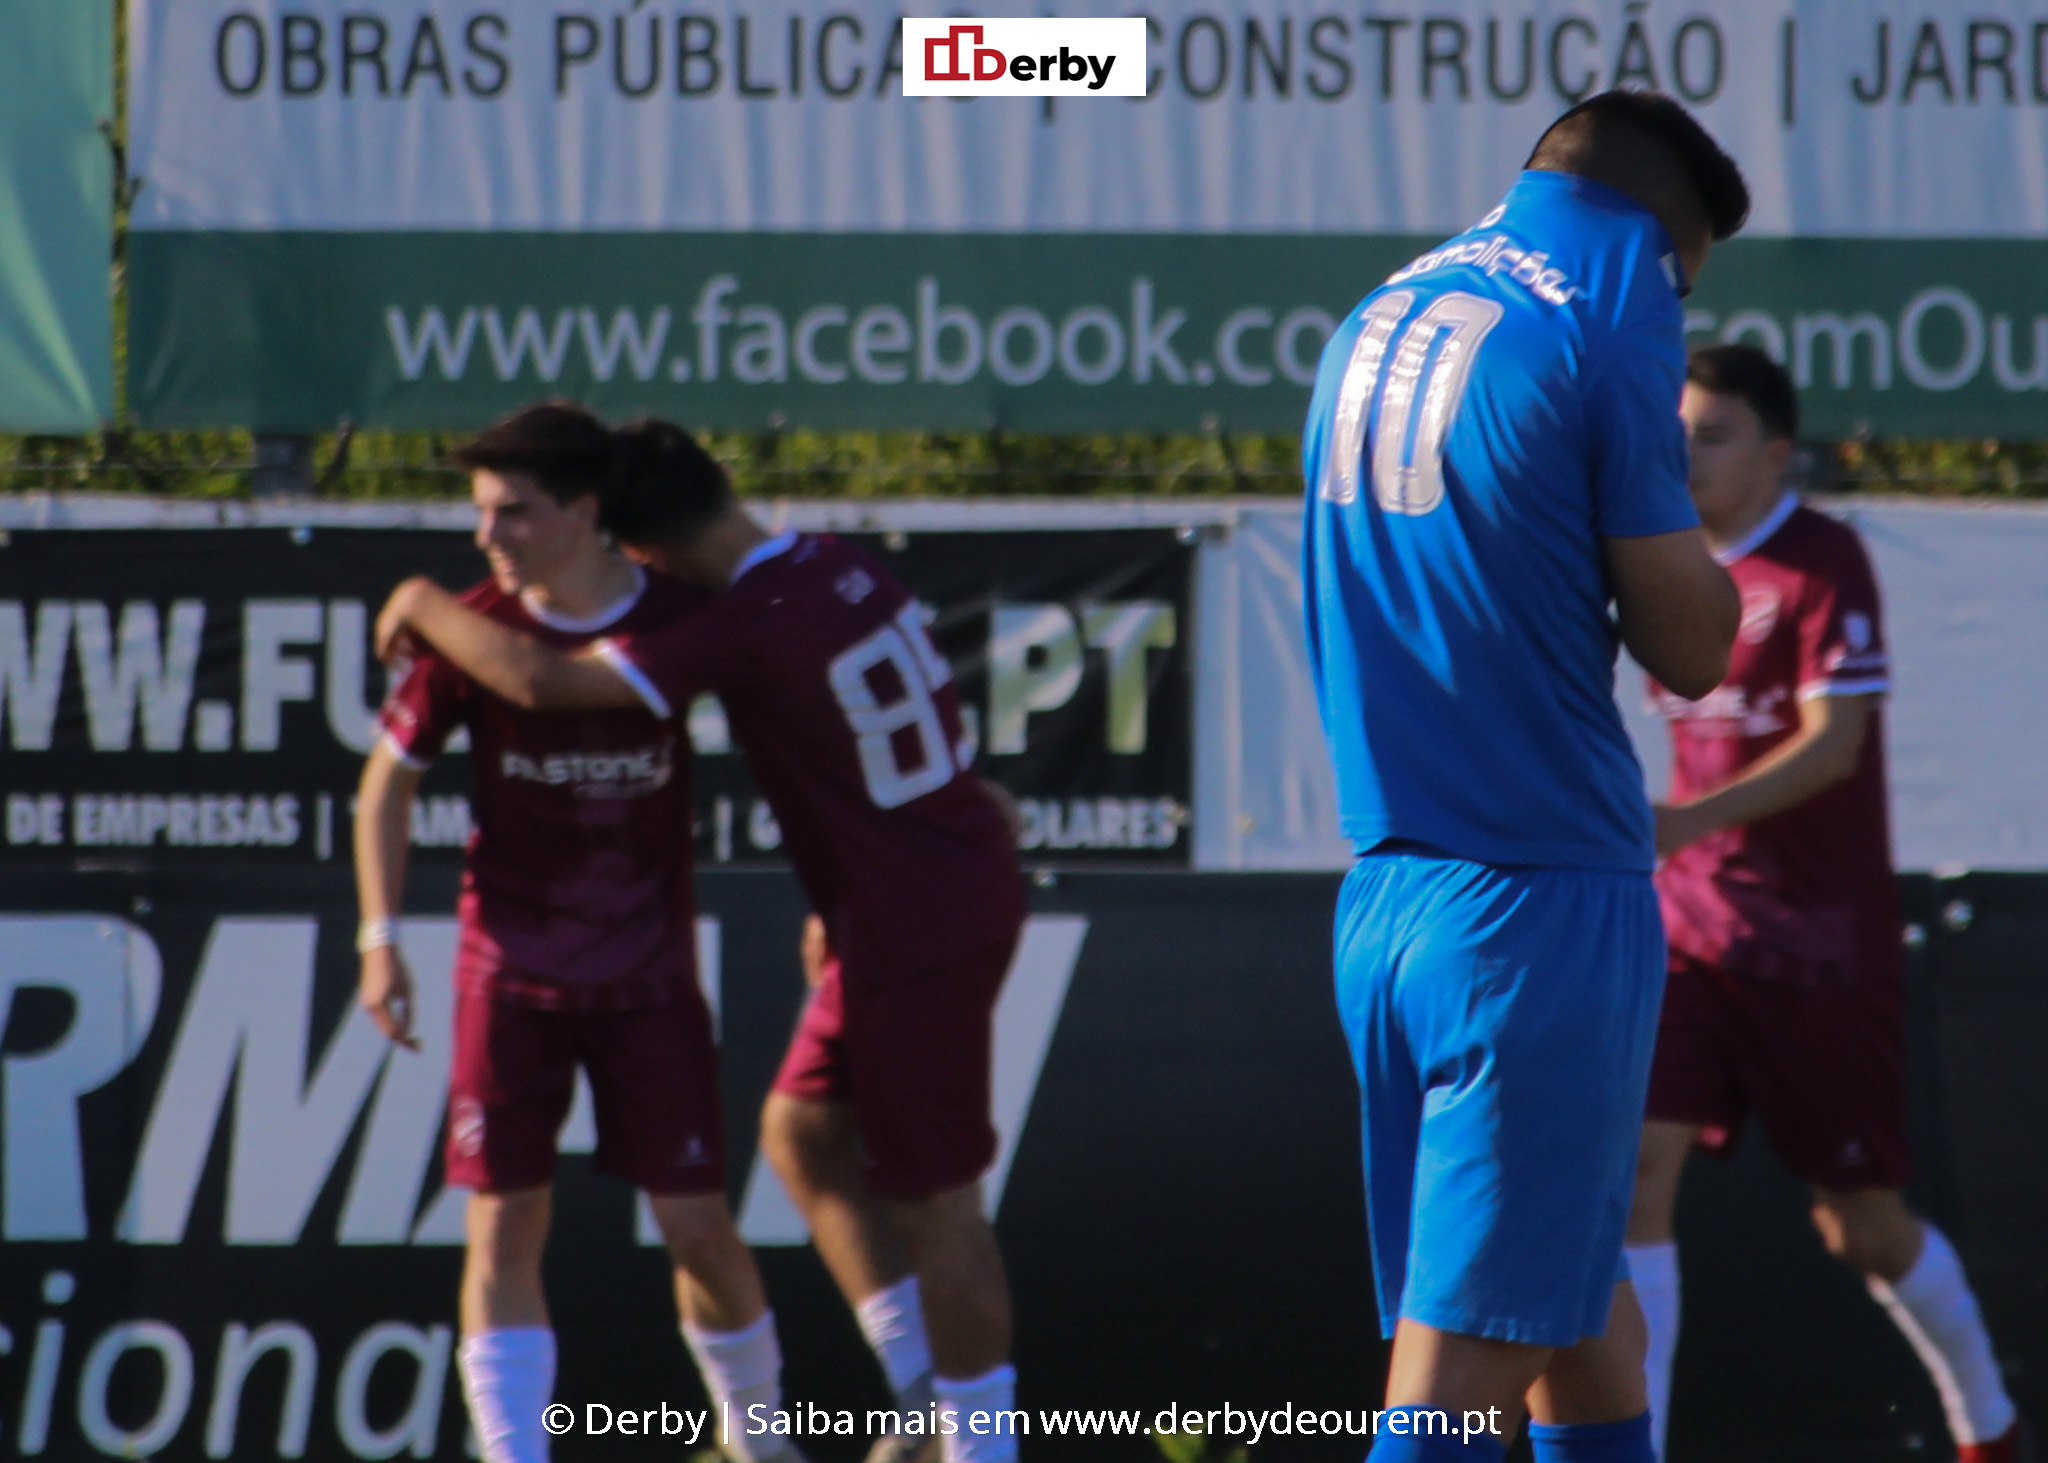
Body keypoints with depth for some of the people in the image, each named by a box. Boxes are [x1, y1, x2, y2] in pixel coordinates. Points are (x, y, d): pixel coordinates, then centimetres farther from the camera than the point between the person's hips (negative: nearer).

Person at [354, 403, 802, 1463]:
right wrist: (381, 939, -6)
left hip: (650, 974, 0)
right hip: (511, 974, 0)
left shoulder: (685, 625, -9)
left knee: (697, 1226, 0)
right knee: (504, 1225, -8)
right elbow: (388, 776, 3)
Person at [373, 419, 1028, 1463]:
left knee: (936, 1199, 1)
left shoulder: (752, 626, -23)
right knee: (803, 1131, 18)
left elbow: (541, 680, -26)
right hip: (961, 894, 9)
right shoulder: (844, 570, 3)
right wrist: (838, 907, 24)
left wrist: (425, 609, -9)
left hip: (915, 933, -9)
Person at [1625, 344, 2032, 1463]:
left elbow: (1833, 743, -21)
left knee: (1861, 1224, 5)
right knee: (1634, 1163, -14)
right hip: (1690, 925, 5)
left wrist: (1686, 822, -33)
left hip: (1817, 939, -5)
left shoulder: (1822, 563, -12)